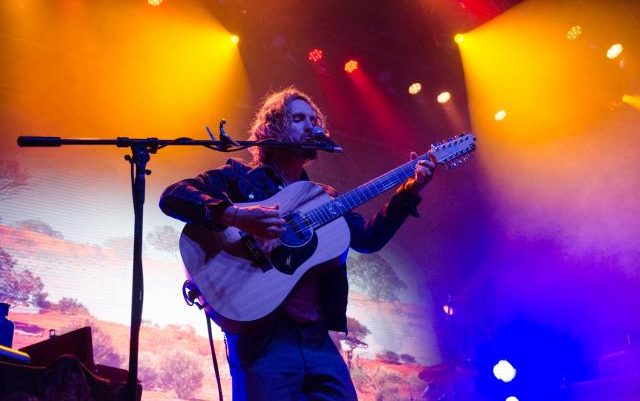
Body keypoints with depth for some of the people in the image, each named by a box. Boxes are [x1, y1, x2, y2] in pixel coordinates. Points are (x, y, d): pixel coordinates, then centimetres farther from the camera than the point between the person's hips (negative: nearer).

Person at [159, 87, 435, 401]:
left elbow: (367, 238, 10)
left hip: (317, 337, 5)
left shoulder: (325, 197, 19)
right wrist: (234, 215, -25)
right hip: (261, 333, -5)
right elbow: (172, 197, -8)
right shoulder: (240, 177, 4)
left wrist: (409, 193, -1)